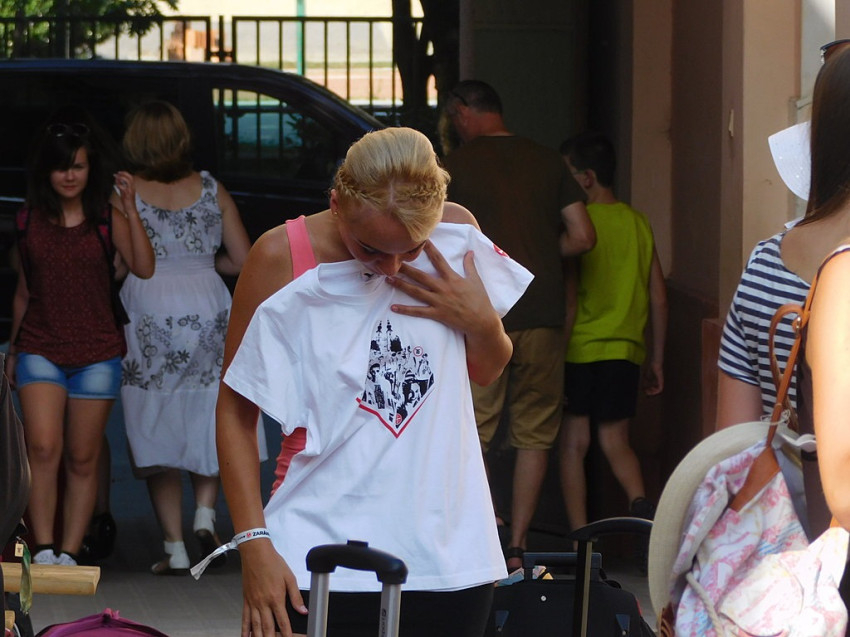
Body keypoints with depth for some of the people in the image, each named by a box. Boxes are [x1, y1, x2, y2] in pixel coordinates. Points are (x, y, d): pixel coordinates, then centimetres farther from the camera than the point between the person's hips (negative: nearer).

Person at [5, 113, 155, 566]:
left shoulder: (107, 219, 1)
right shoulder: (29, 220, 6)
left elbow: (143, 268, -13)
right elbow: (23, 291, 15)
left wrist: (130, 208, -17)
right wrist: (13, 349, 19)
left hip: (97, 354, 0)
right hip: (40, 350, 0)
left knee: (83, 459, 4)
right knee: (43, 448, -17)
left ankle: (69, 553, 10)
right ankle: (43, 549, -15)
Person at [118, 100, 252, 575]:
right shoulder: (211, 190, 3)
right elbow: (243, 260, 5)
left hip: (148, 320, -1)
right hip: (208, 313, 2)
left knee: (158, 433, 5)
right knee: (212, 421, 18)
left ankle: (175, 546, 3)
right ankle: (206, 513, 0)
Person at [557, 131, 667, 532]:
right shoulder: (638, 222, 7)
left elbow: (569, 299, -14)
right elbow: (658, 297, 9)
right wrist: (656, 359, 17)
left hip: (580, 349, -5)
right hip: (624, 350, 5)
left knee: (573, 443, 5)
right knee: (615, 442, 13)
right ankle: (640, 503, -14)